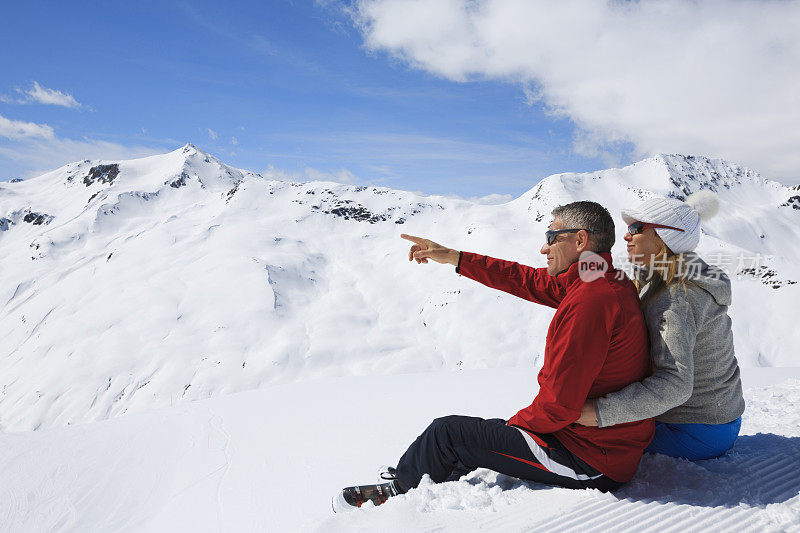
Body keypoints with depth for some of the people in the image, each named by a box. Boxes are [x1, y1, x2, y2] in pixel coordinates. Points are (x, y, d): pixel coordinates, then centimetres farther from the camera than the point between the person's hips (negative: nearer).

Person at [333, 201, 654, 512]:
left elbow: (558, 404, -27)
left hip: (589, 462, -9)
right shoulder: (610, 282, 6)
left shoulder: (591, 299, -26)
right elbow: (527, 281, 12)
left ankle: (402, 487, 30)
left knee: (447, 433, 3)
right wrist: (452, 257, 13)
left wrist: (518, 422, -6)